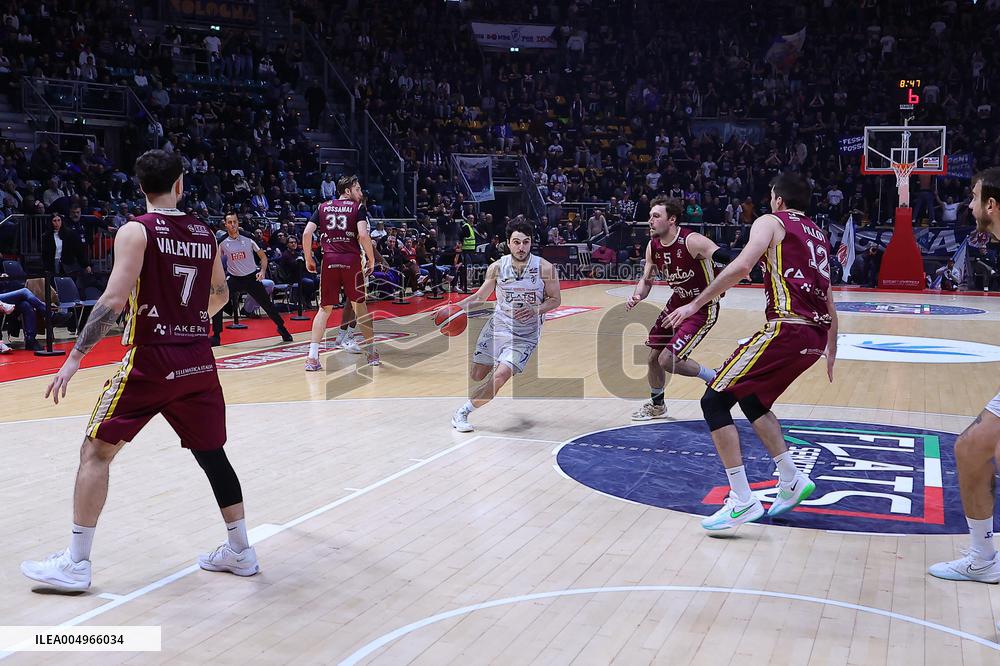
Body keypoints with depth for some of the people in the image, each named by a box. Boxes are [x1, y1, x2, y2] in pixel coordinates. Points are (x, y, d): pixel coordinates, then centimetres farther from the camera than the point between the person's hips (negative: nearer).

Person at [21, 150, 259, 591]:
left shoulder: (137, 231, -7)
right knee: (212, 453, 16)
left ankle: (75, 564, 6)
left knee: (96, 451, 6)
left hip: (150, 361, -5)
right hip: (199, 362, 5)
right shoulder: (205, 234, 9)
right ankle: (240, 551, 22)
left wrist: (75, 357, -12)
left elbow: (114, 301, -16)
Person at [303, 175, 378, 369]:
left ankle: (312, 357, -4)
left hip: (329, 260, 2)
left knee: (325, 308, 7)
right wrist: (371, 259, -1)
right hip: (352, 260, -2)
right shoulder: (358, 207, 5)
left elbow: (307, 233, 5)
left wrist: (308, 259, 13)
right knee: (360, 306, 11)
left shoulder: (323, 207, 15)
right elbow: (363, 235, -10)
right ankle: (372, 354, 17)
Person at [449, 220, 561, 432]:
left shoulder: (545, 268, -14)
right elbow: (480, 296, 7)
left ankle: (462, 412, -2)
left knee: (500, 376, -18)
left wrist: (536, 310, -23)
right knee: (476, 376, 6)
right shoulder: (497, 267, -6)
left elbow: (555, 300, -3)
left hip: (525, 335, -3)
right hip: (498, 325, 3)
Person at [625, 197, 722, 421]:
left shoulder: (692, 241, -25)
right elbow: (646, 279, 8)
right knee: (652, 356, 11)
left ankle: (716, 379, 8)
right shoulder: (653, 246, -3)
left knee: (668, 359, -15)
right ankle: (657, 405, 36)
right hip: (677, 303, 8)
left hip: (703, 308, -8)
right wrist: (636, 297, -12)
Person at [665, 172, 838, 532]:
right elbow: (828, 299, 28)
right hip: (817, 335, 8)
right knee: (751, 398, 27)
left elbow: (741, 266, -15)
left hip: (787, 328, -8)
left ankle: (742, 501, -8)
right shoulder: (818, 235, 26)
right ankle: (791, 481, 24)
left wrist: (695, 305, -11)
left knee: (714, 401, -2)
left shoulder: (770, 222, 4)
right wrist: (831, 349, 38)